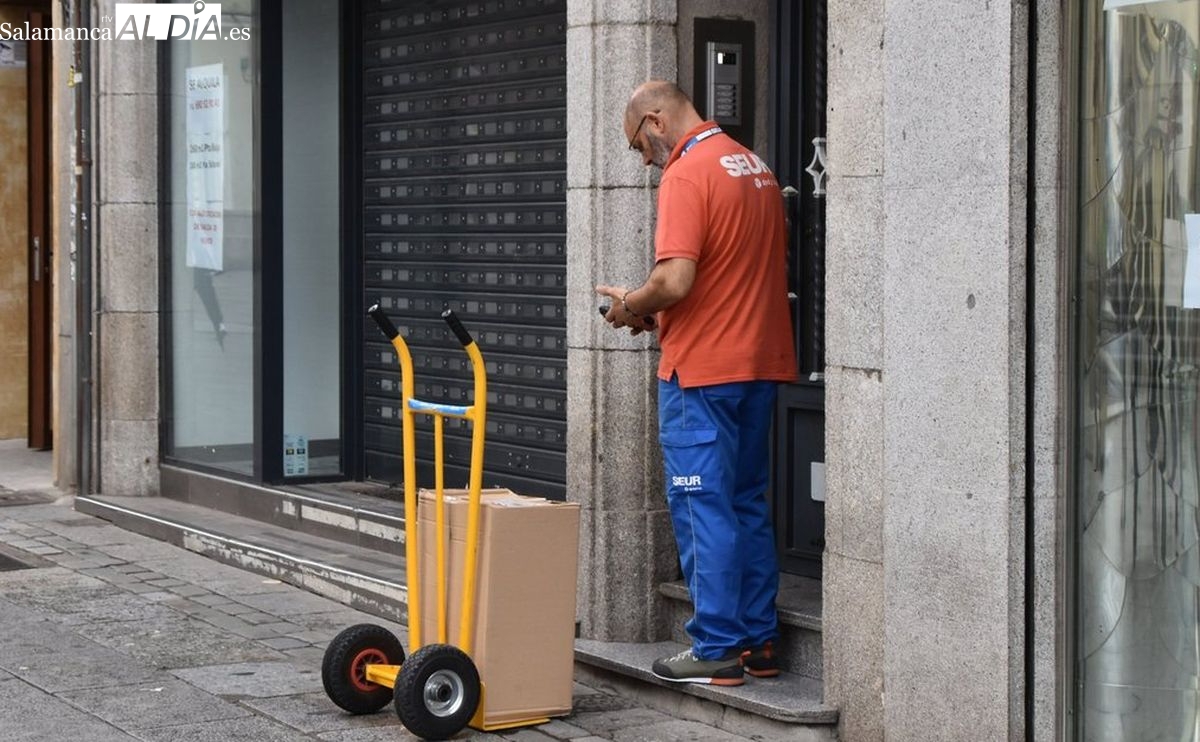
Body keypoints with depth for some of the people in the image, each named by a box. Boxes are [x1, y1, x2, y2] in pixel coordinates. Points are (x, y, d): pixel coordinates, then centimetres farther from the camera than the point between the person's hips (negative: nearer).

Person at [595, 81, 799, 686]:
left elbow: (675, 280, -24)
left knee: (703, 509, -2)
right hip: (762, 363, 9)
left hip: (702, 369, -9)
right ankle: (760, 641, 18)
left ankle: (717, 650, 1)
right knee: (748, 505, 14)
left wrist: (630, 306, -3)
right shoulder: (757, 168, 14)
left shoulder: (687, 175, -14)